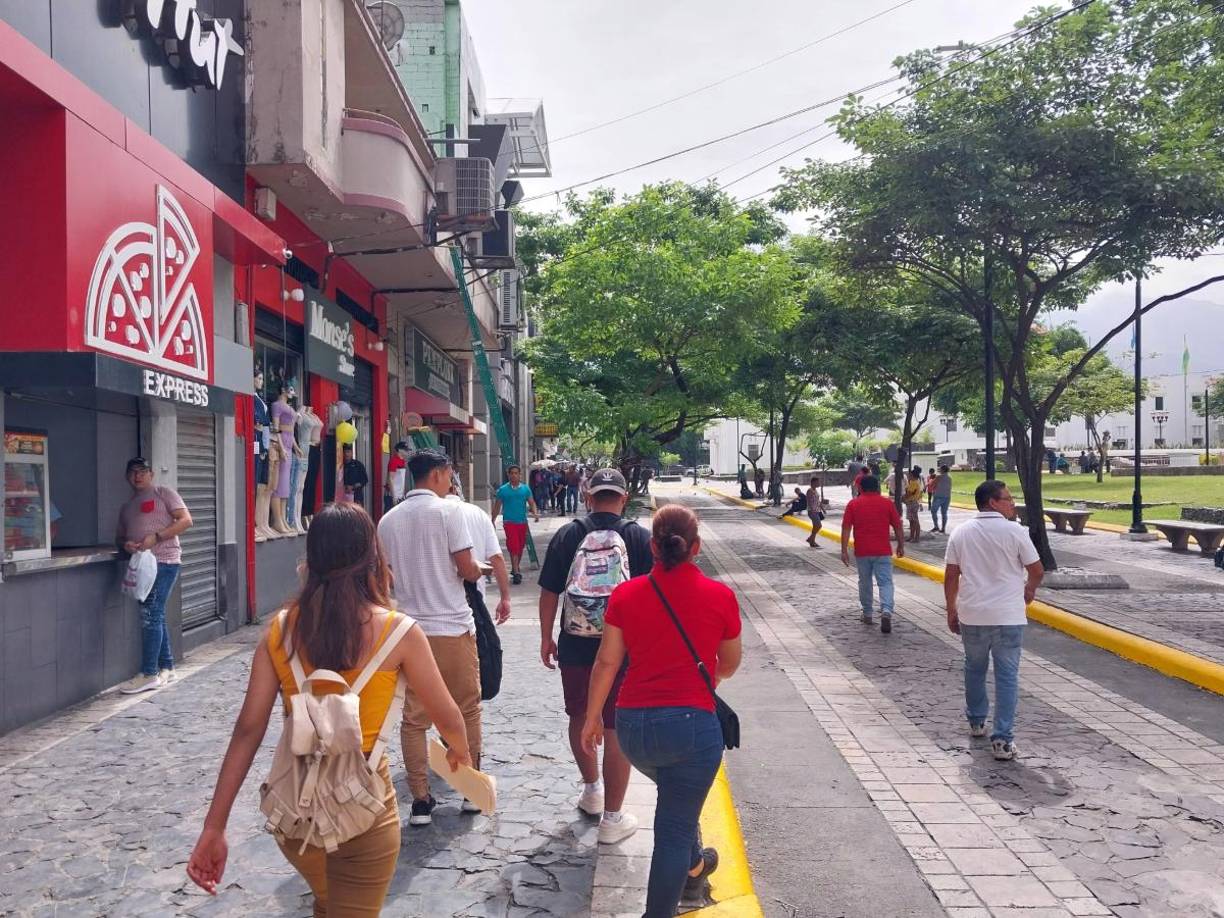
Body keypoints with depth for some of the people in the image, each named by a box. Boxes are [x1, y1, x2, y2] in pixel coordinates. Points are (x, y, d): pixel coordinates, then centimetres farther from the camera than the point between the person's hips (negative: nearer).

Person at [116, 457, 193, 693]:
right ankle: (166, 668, 18)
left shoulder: (164, 494, 3)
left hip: (164, 561, -8)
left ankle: (149, 674, -12)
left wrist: (156, 537, -16)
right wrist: (125, 544, 0)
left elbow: (185, 520, -8)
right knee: (156, 616, 11)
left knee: (151, 614, -13)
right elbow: (119, 536, 25)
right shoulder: (127, 507, 23)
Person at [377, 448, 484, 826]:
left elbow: (389, 575, 14)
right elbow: (467, 570, -11)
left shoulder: (388, 520, 8)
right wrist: (479, 570, 11)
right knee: (466, 711, 12)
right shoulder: (447, 511, -9)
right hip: (453, 627, -4)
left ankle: (421, 799, 11)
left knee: (414, 717, 8)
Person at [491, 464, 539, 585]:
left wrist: (535, 513, -15)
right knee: (513, 547, -12)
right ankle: (516, 573, -11)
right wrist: (492, 521, 4)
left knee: (520, 547, 13)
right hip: (509, 522, -3)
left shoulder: (525, 489, 5)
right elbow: (497, 506, 6)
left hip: (522, 522, 3)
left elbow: (531, 503, 4)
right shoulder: (503, 490, 0)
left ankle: (515, 569, 30)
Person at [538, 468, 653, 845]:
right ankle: (613, 818, 13)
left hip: (575, 646, 2)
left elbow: (549, 593, 0)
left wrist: (546, 637, 11)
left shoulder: (566, 535, -3)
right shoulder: (641, 538, -6)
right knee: (618, 730, 6)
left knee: (579, 718, 23)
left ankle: (592, 790, 39)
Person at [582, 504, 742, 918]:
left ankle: (693, 864, 55)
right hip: (692, 722, -4)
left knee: (678, 796, 32)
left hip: (633, 724, 5)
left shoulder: (626, 594, -4)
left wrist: (592, 717, 12)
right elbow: (730, 665, 7)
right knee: (674, 829, 7)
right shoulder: (720, 596, -6)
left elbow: (607, 662, -1)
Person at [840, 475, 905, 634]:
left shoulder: (853, 504, 1)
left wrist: (844, 550, -3)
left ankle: (867, 614, 24)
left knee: (865, 582, 15)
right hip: (883, 551, -1)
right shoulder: (887, 503, 1)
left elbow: (846, 528, -4)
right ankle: (886, 612, -22)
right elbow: (898, 526, 3)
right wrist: (901, 545, 15)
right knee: (885, 582, -1)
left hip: (862, 552, 1)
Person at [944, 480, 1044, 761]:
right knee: (1007, 676, 3)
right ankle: (1002, 740, 2)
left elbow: (951, 576, 1)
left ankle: (976, 722, 36)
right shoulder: (1015, 532, -8)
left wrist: (951, 611, 12)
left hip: (972, 615, 3)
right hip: (1008, 616, -3)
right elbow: (1036, 570, 0)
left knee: (974, 669, 21)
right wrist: (1030, 591, 21)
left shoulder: (961, 533, 0)